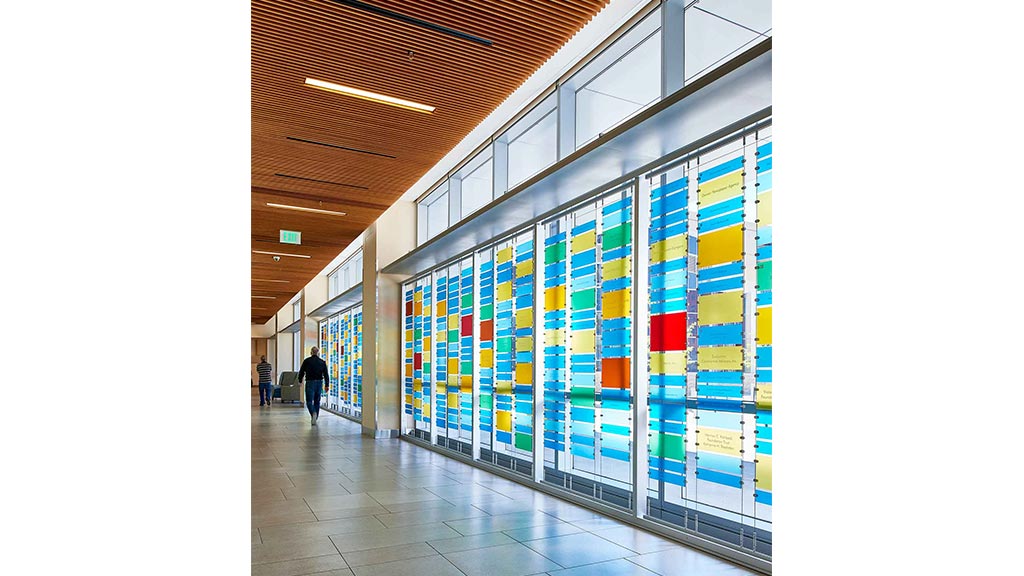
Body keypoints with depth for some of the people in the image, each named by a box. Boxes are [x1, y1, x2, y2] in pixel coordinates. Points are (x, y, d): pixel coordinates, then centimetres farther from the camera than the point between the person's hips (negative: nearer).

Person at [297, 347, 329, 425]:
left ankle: (313, 413, -29)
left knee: (309, 401, -1)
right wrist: (327, 385, 3)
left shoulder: (307, 361, -2)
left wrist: (300, 381, 20)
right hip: (319, 383, 3)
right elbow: (326, 374, 0)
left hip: (310, 383, -3)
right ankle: (314, 419, 19)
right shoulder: (322, 362, 3)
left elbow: (301, 372, 3)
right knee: (317, 401, 13)